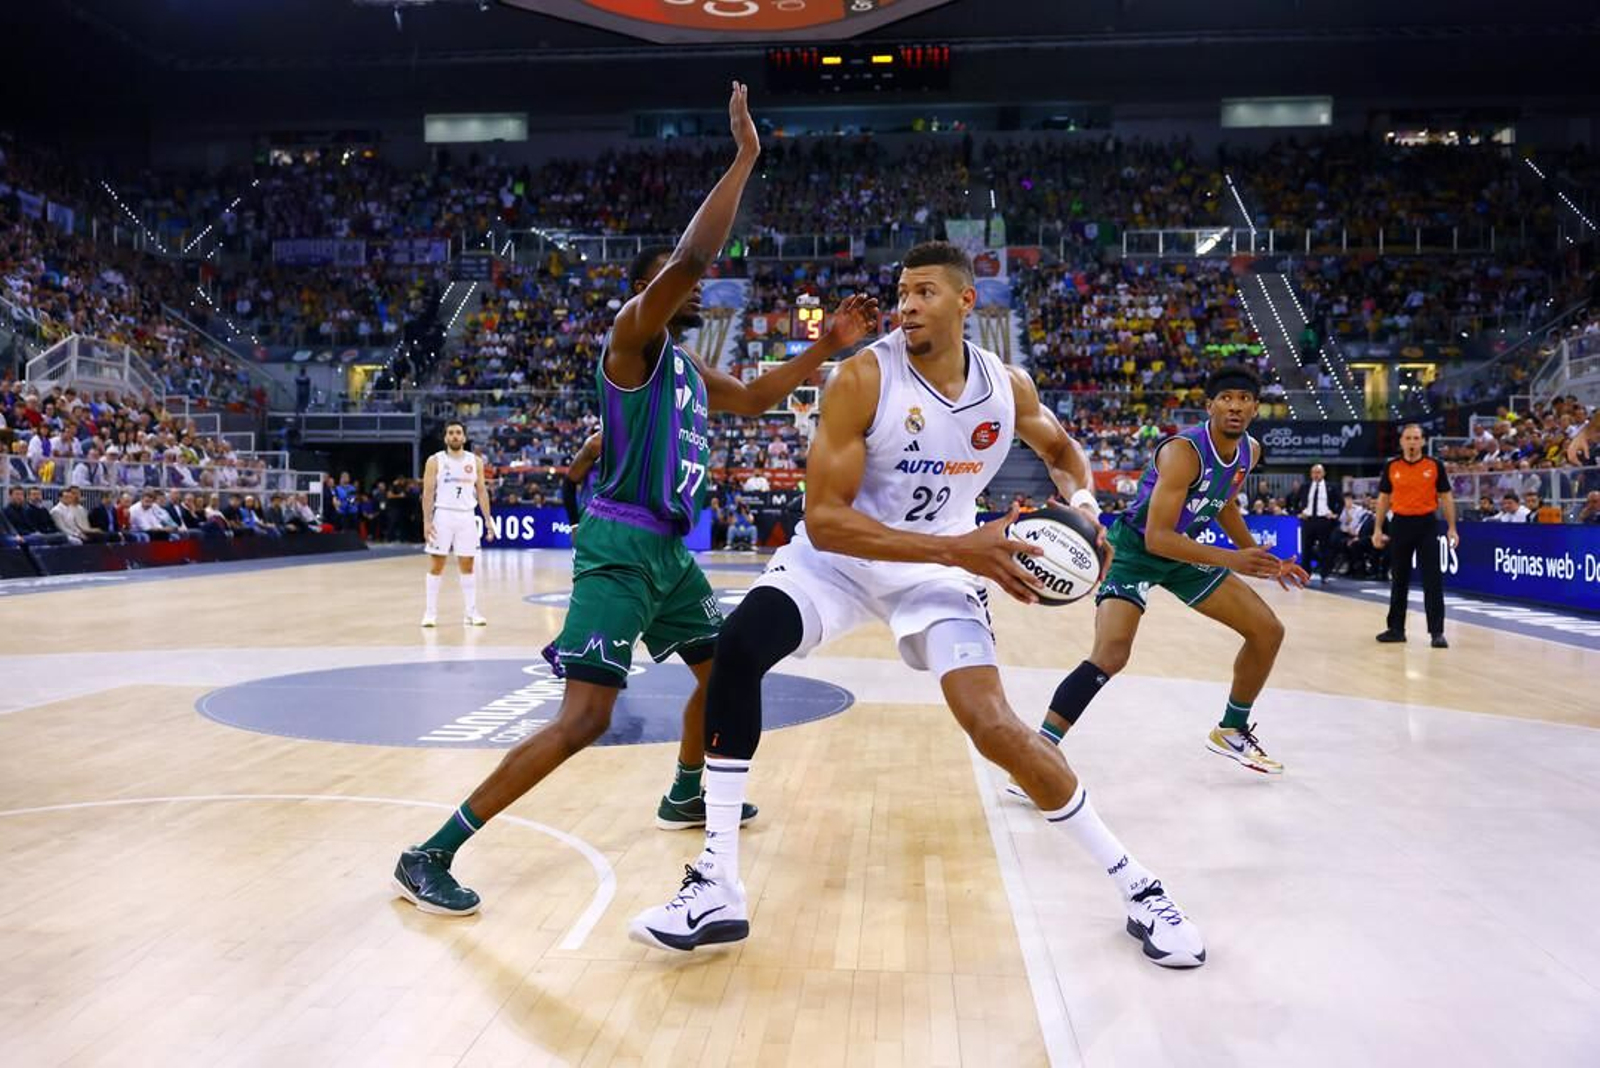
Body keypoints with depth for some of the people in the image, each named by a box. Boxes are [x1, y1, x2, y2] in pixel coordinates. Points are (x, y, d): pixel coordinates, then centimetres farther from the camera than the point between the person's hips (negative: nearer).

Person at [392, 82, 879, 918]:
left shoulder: (688, 364, 17)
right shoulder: (632, 337, -10)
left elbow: (751, 399, 32)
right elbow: (688, 258, -27)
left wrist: (826, 348, 23)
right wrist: (745, 157, -22)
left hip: (668, 549, 10)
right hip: (621, 546, -10)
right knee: (585, 718, -17)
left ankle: (685, 797, 44)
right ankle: (429, 855, -11)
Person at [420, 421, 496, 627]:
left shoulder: (475, 461, 6)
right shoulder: (435, 461, -2)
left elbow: (482, 491, 9)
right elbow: (428, 492, -4)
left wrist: (488, 520, 2)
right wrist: (427, 521, -13)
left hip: (466, 517, 3)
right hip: (442, 515, -2)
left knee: (467, 565, 5)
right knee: (436, 565, 0)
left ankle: (471, 612, 10)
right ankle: (430, 612, 6)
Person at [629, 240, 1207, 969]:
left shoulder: (1008, 387, -9)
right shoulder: (864, 378, -21)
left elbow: (1061, 450, 15)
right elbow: (824, 520, -27)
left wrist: (1083, 506, -9)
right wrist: (957, 546, -34)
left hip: (938, 568, 1)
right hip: (837, 556, -1)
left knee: (993, 726, -14)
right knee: (737, 647, -26)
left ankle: (1137, 889, 7)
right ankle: (717, 890, -15)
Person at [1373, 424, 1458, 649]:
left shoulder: (1435, 466, 0)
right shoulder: (1391, 467, 4)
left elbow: (1446, 497, 3)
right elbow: (1383, 498, 10)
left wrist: (1451, 528, -4)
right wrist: (1378, 529, 4)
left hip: (1427, 524, -2)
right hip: (1400, 524, 2)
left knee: (1433, 580, -5)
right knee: (1398, 579, 9)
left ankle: (1437, 632, -2)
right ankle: (1396, 628, 17)